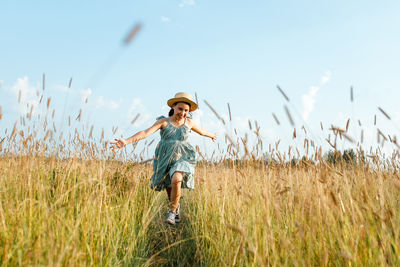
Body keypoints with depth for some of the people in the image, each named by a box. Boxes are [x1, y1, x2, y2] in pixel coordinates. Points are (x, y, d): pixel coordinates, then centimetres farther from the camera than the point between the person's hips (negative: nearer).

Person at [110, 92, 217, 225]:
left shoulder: (189, 122, 3)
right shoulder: (164, 121, -7)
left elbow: (202, 131, 24)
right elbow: (146, 132, -19)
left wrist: (212, 135, 42)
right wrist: (126, 141, -32)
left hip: (182, 158, 0)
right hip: (165, 159, 0)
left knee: (176, 180, -28)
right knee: (169, 189, 11)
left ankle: (172, 211, -8)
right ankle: (176, 207, 43)